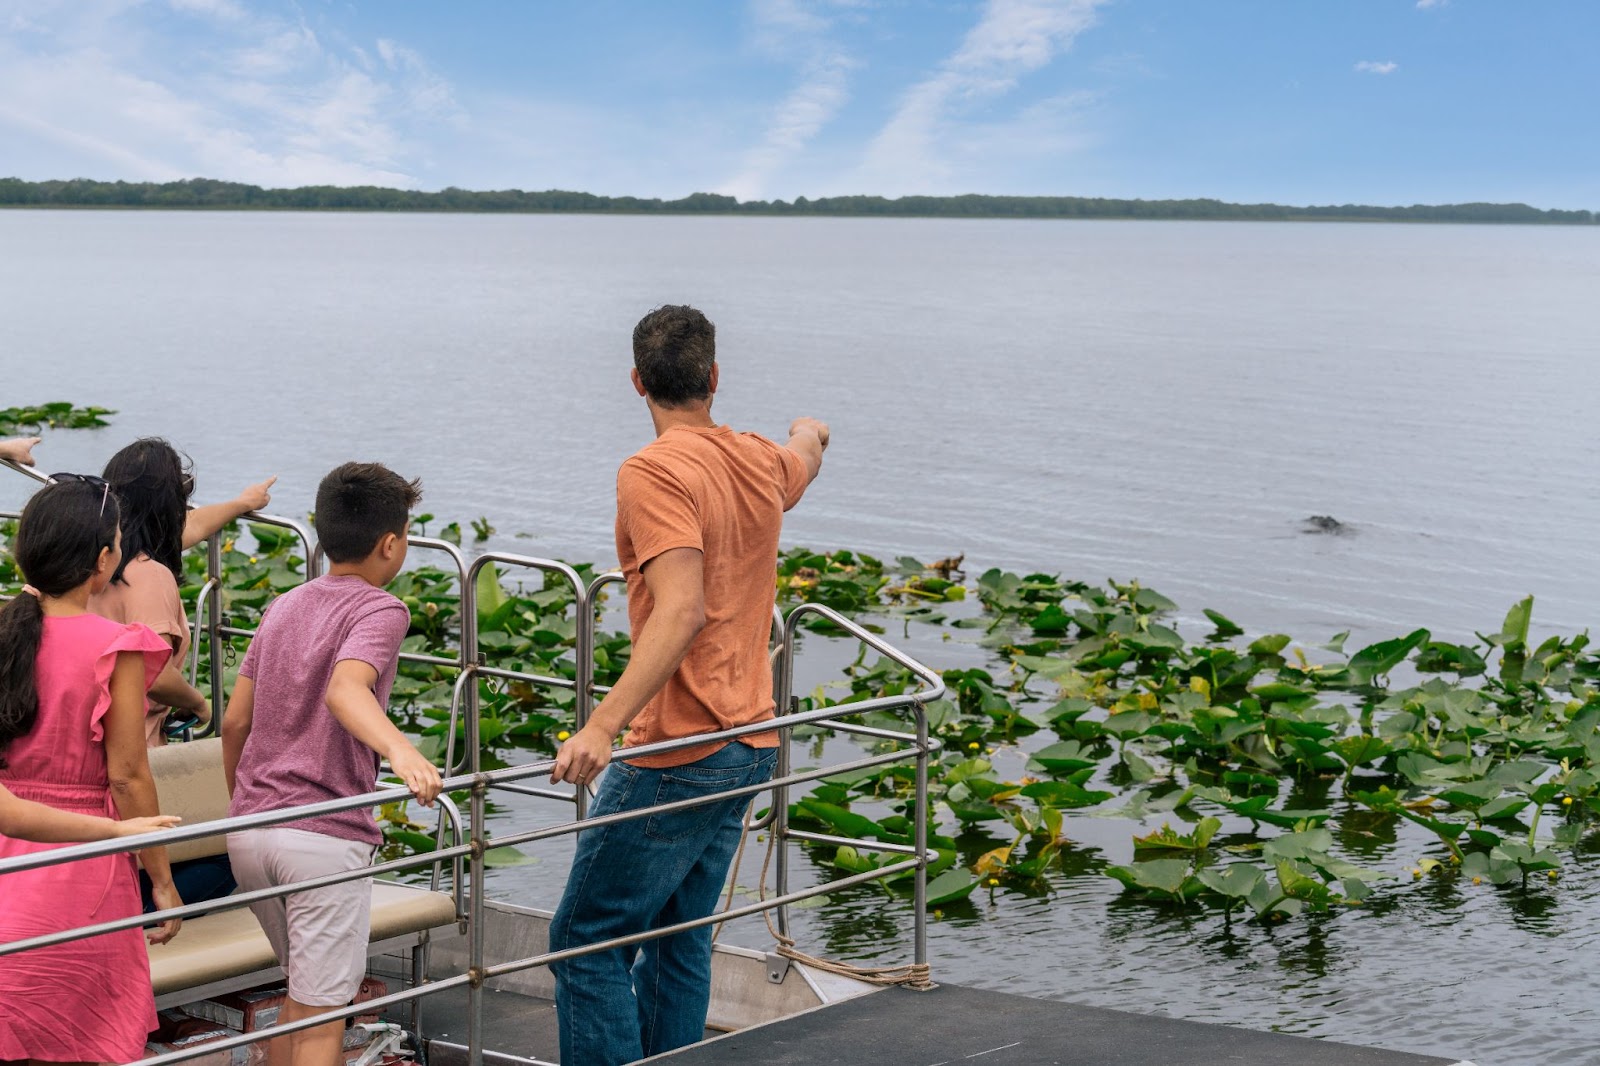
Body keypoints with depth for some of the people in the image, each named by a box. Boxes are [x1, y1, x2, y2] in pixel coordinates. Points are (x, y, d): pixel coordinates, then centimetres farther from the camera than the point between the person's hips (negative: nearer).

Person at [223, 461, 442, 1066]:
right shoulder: (379, 610, -8)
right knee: (321, 1015, 0)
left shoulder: (284, 607, 15)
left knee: (305, 990, 23)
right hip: (326, 836, -7)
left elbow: (233, 725, 15)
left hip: (250, 830, 7)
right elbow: (345, 689, -29)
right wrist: (401, 750, -45)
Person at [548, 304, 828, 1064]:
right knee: (679, 939, 15)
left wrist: (603, 725, -34)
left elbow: (684, 610, -27)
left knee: (587, 942, -3)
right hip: (750, 744, 8)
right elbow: (804, 456, 36)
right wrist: (810, 432, 60)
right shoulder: (762, 463, 9)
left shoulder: (653, 472, -15)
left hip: (677, 754, -8)